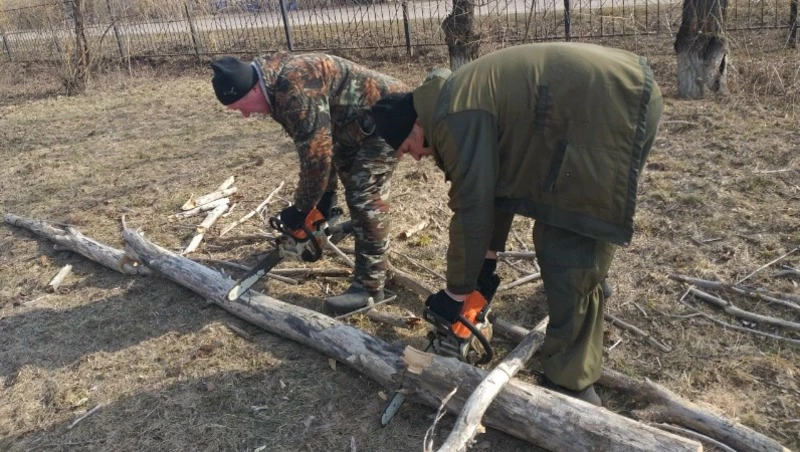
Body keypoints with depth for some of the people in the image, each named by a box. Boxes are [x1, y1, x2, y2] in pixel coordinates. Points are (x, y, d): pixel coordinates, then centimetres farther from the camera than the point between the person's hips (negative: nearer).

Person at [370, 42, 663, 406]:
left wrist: (456, 294, -2)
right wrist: (488, 259, 24)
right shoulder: (461, 101, 15)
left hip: (611, 106, -11)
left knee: (570, 251, -8)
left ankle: (571, 384, 1)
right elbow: (494, 184, 21)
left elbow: (471, 208, -13)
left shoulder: (455, 118, -15)